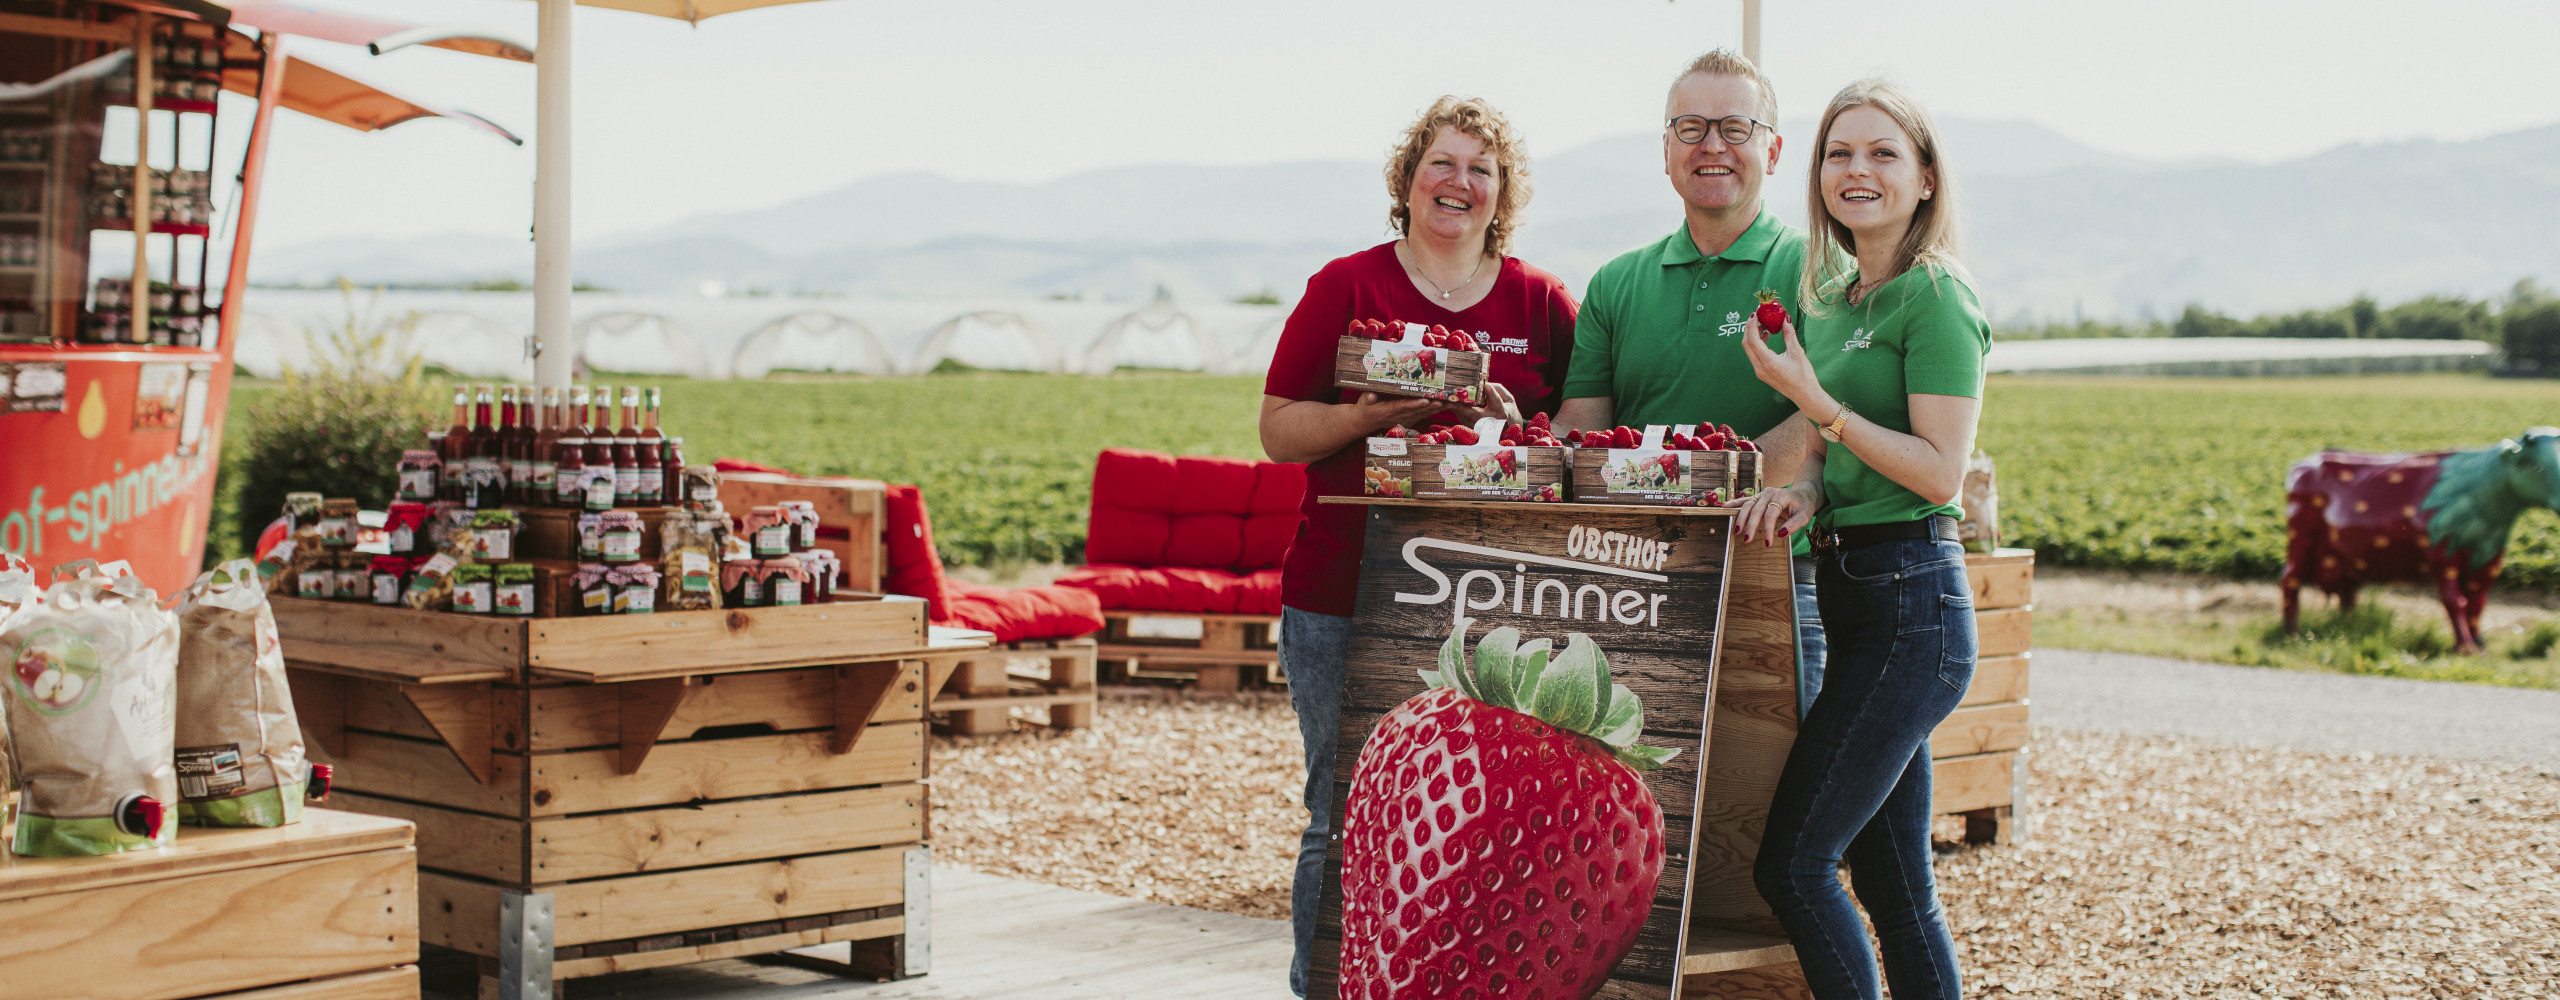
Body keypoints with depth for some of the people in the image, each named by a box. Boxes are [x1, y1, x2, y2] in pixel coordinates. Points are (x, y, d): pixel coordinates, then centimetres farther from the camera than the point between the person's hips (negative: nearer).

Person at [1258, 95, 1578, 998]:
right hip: (1344, 600, -2)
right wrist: (1364, 416, -14)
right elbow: (1278, 431, 3)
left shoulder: (1541, 303, 10)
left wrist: (1516, 426, -9)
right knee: (1346, 817, 0)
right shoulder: (1345, 287, 5)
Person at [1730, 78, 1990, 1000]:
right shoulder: (1829, 298, 16)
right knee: (1893, 885, 11)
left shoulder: (1935, 296, -10)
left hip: (1910, 602, -9)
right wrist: (1800, 493, -1)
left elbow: (1940, 473, -15)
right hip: (1849, 594, 9)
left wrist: (1816, 402, -17)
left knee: (1791, 863, -9)